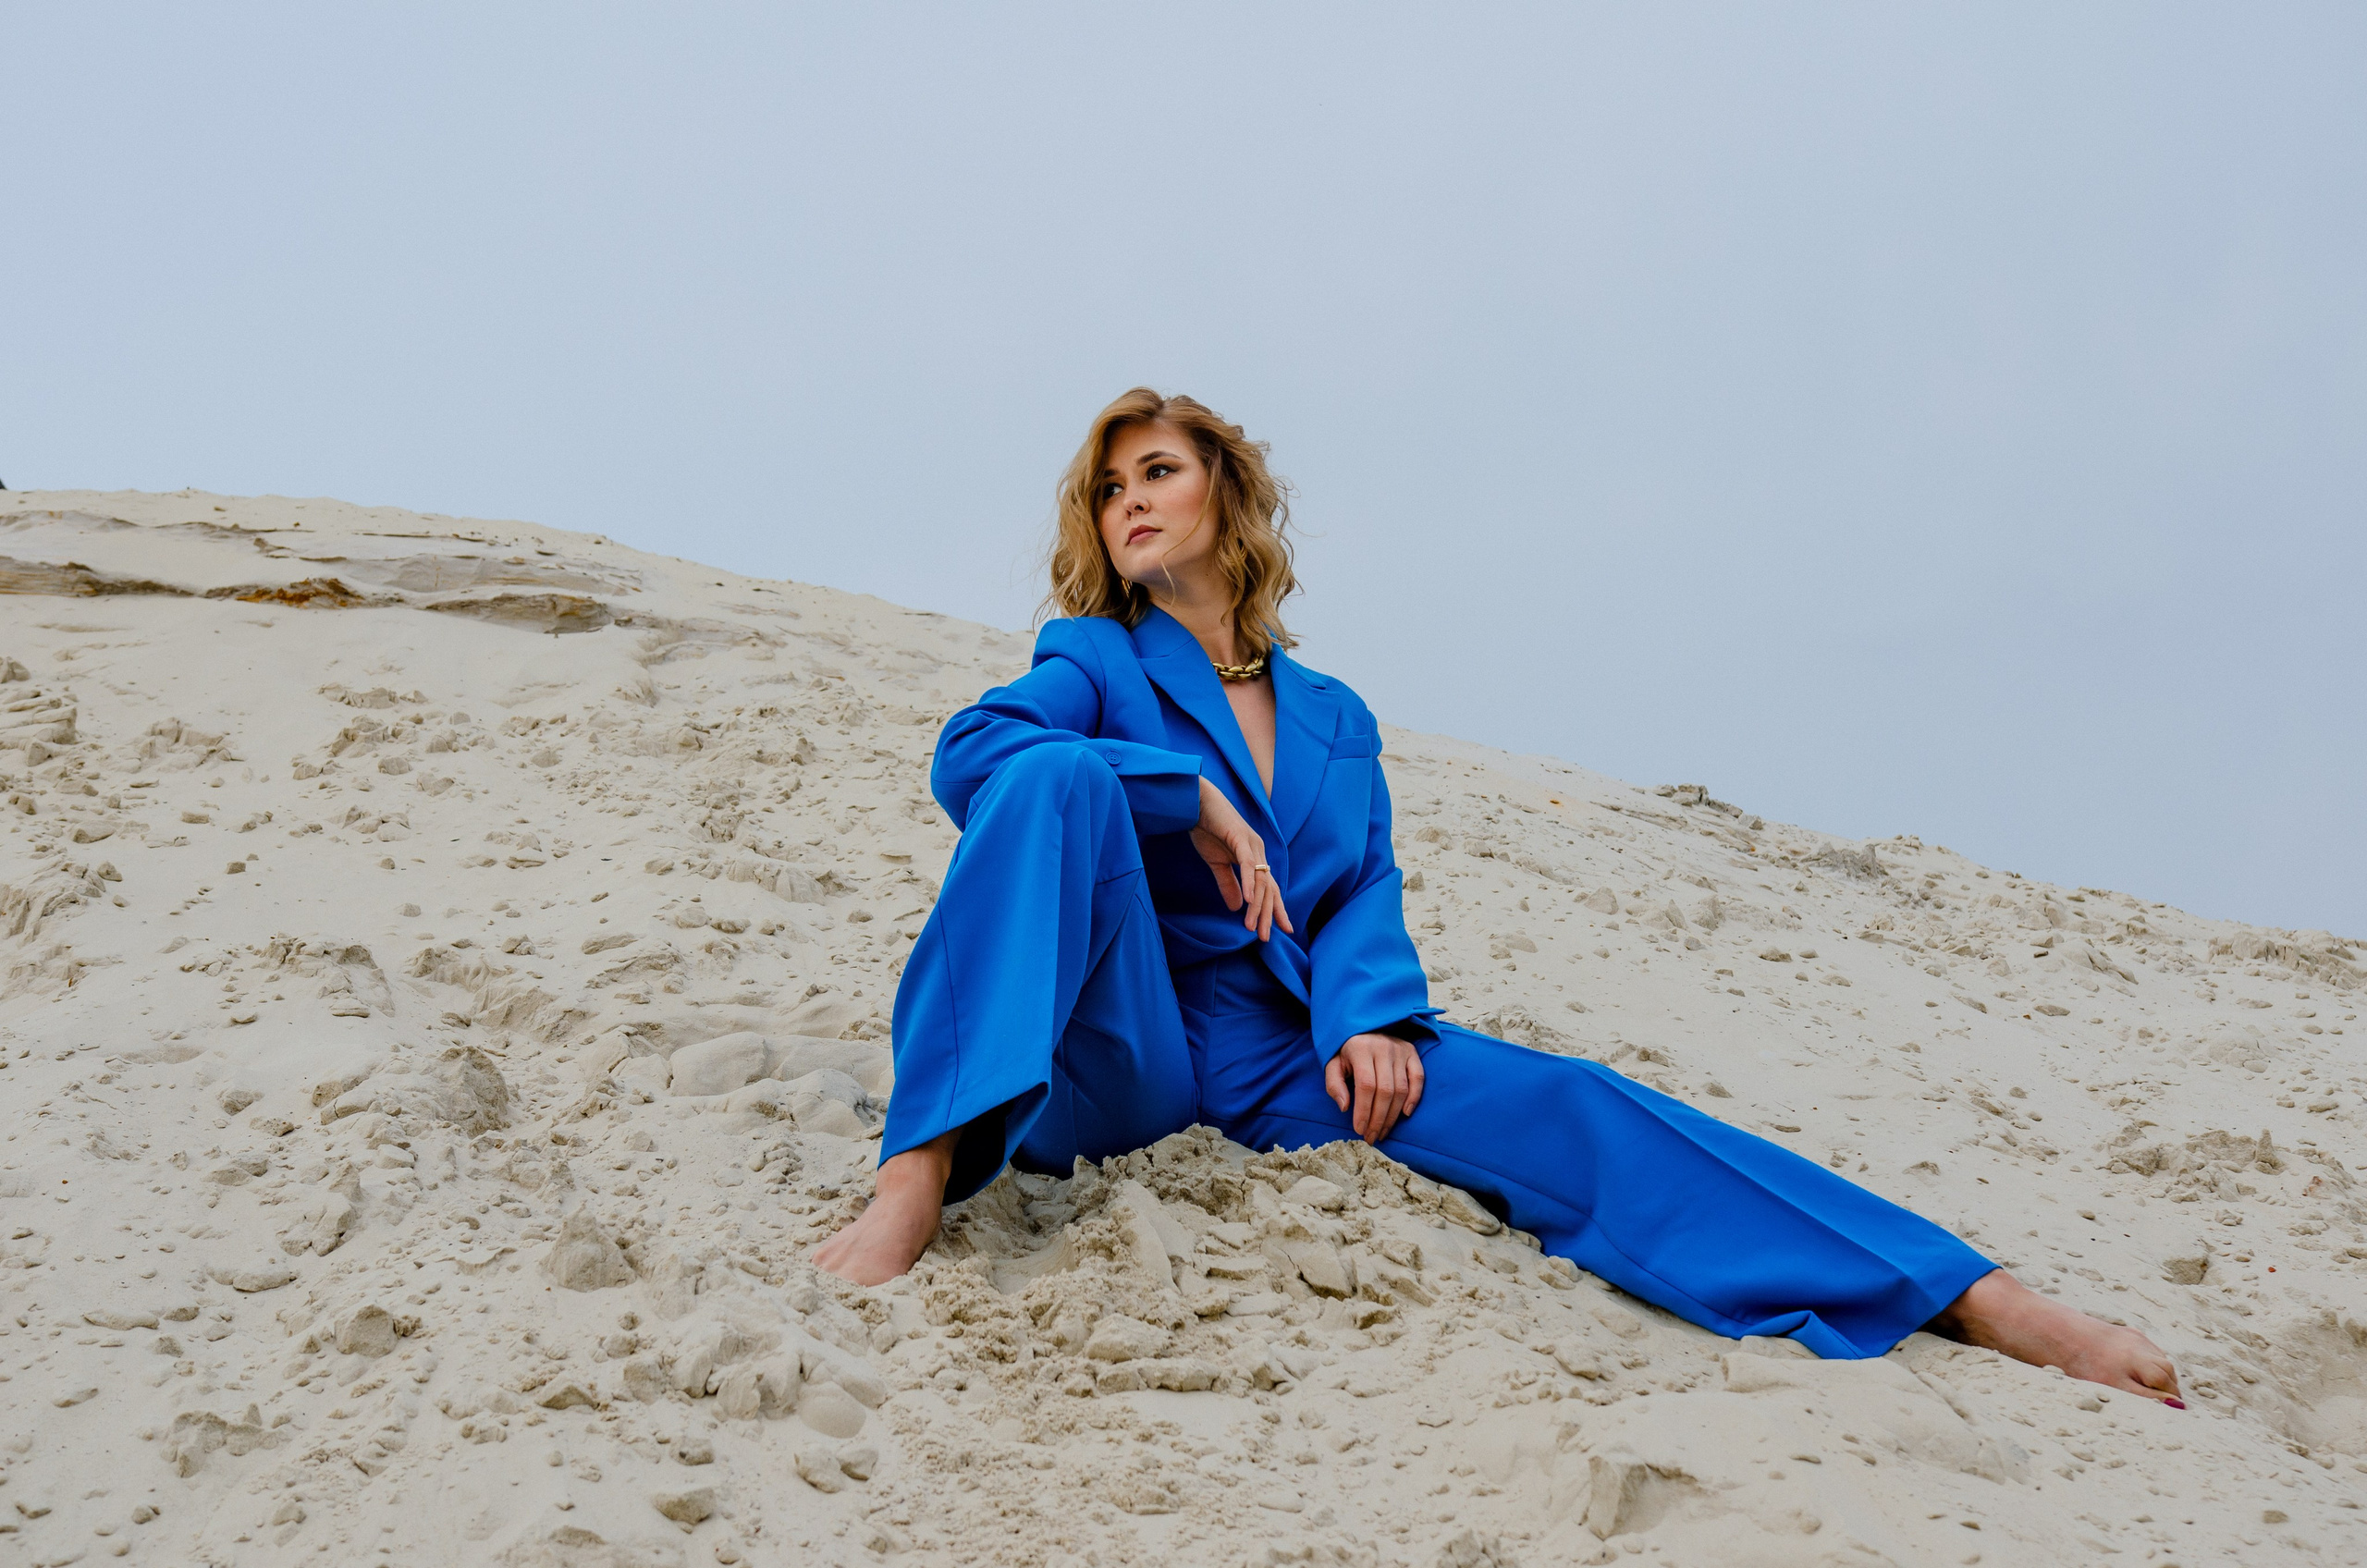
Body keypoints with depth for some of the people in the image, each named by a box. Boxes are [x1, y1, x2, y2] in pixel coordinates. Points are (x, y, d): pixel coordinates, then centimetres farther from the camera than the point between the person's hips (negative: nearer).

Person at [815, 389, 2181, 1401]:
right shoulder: (1093, 665, 12)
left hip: (1286, 1060, 3)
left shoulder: (1335, 721, 22)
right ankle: (923, 1177, -43)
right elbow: (970, 753, -10)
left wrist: (1368, 1020, -13)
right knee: (1059, 778, -28)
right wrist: (1188, 797, -18)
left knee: (1562, 1107, -19)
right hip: (1114, 1060, -2)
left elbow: (1364, 894, 8)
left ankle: (1987, 1305, -28)